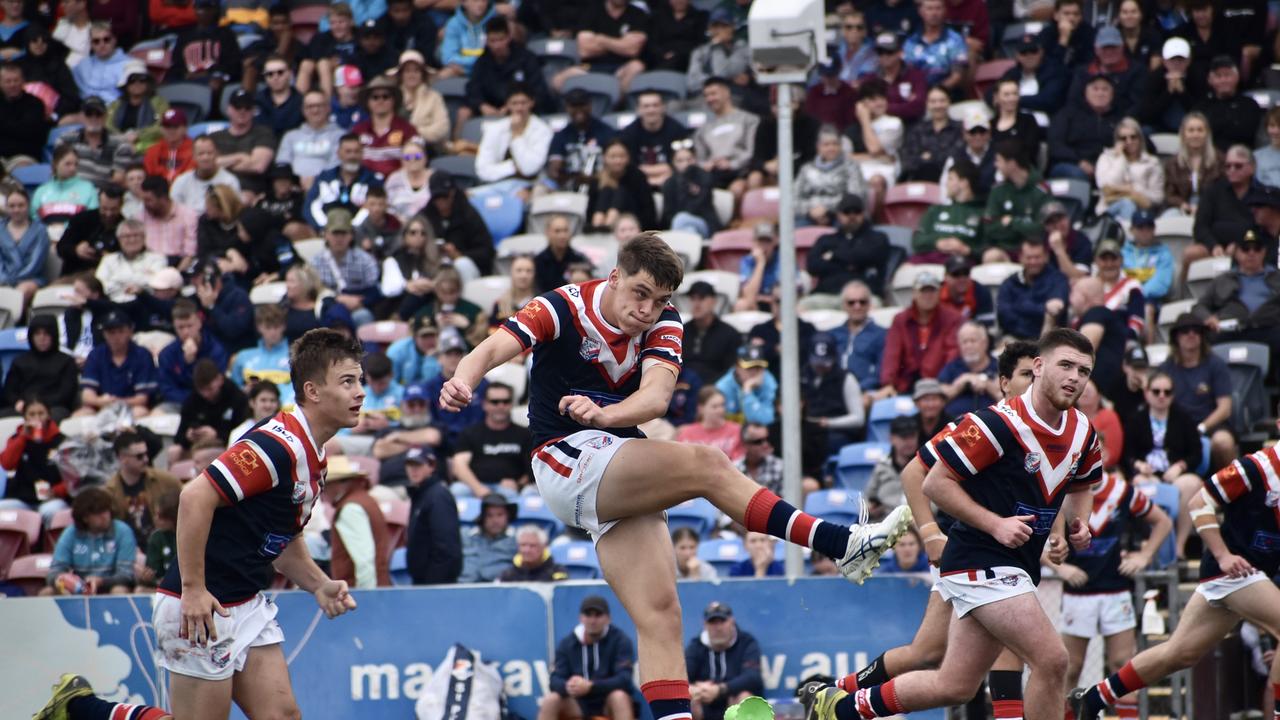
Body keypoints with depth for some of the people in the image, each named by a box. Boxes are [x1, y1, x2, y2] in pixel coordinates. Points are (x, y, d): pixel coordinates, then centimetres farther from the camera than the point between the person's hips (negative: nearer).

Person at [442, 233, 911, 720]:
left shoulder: (662, 323, 0)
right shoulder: (562, 309, -10)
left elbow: (657, 395, -19)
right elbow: (493, 350, -25)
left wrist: (604, 415, -41)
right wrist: (463, 381, -48)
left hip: (619, 481, 6)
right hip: (568, 462, -6)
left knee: (659, 615, -6)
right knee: (706, 465, -22)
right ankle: (842, 544, -27)